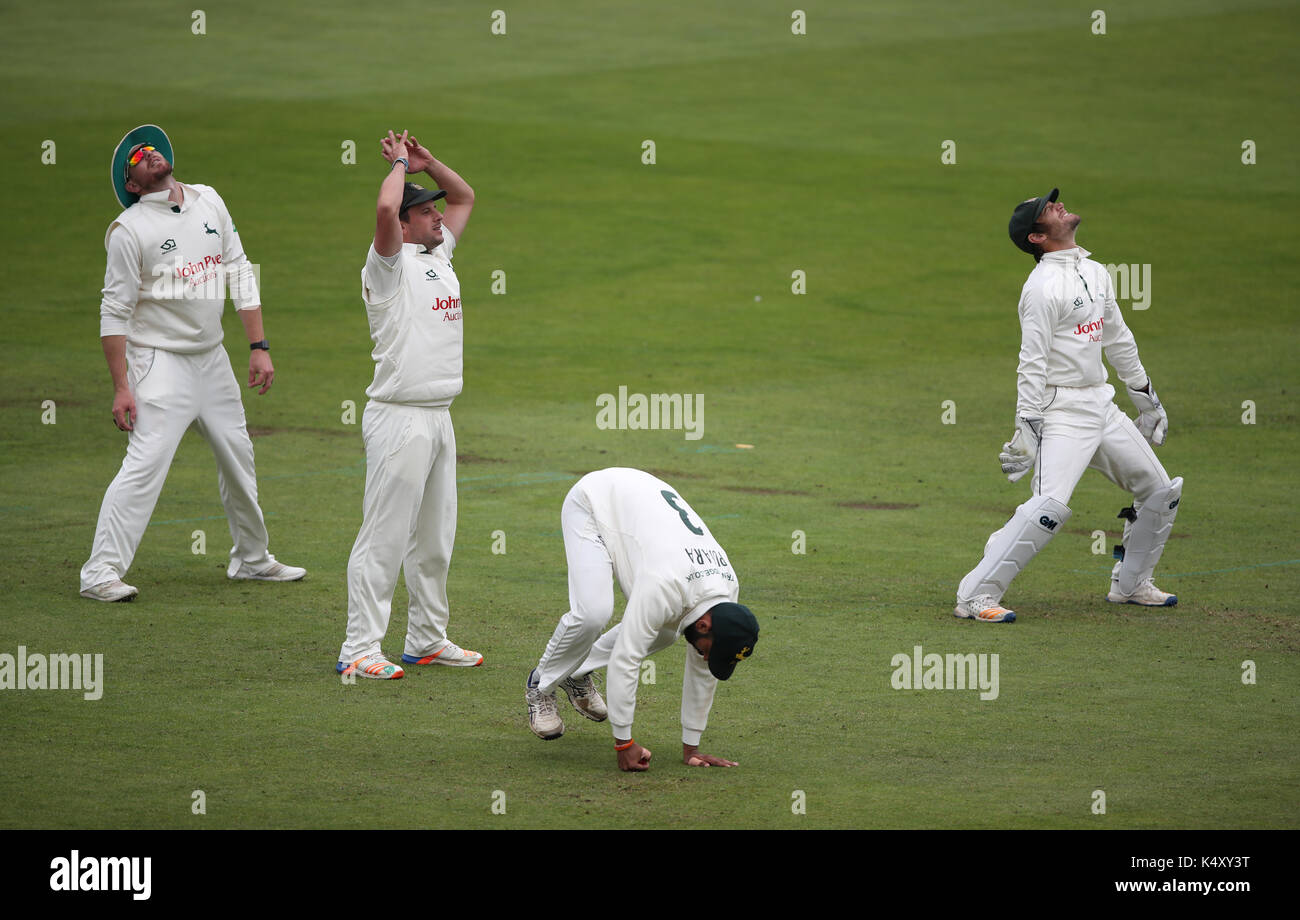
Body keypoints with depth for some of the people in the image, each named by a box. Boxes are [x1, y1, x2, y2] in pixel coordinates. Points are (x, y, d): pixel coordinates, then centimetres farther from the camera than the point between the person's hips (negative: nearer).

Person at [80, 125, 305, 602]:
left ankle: (251, 558, 32)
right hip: (160, 361, -6)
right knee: (146, 462, -17)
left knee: (239, 457, 15)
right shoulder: (129, 229, -11)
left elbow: (239, 273, 10)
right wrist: (122, 386, -16)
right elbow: (114, 312, -11)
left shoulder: (208, 201, 6)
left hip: (212, 357, 6)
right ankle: (101, 572, -17)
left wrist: (259, 347, 4)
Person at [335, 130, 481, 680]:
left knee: (435, 539, 14)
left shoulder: (438, 254, 16)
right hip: (399, 421, -9)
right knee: (385, 537, -9)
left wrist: (428, 164, 11)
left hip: (439, 418, 9)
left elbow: (465, 196, 28)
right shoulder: (389, 265, -9)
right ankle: (359, 651, -8)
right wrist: (399, 165, -11)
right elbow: (385, 209, -28)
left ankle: (427, 640, 22)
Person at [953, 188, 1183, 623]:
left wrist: (1145, 397, 25)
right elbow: (1032, 363, -18)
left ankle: (1130, 584, 28)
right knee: (1051, 506, -24)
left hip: (1101, 404, 9)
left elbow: (1119, 341, 22)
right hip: (1062, 411, -9)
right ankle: (975, 596, -21)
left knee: (1160, 492, 12)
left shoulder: (1095, 274, 12)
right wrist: (1026, 429, -21)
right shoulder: (1044, 286, -15)